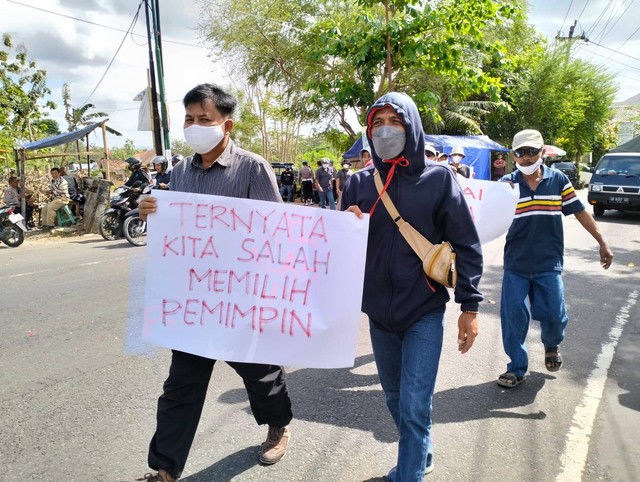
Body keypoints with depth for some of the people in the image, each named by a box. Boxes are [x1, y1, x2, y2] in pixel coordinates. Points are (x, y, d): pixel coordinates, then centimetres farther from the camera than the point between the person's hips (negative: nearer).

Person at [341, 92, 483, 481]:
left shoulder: (439, 178, -5)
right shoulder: (360, 182, 3)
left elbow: (466, 244, -4)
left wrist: (470, 305, -7)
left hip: (424, 311, -4)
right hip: (379, 312, 4)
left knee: (414, 407, -5)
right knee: (396, 398, 19)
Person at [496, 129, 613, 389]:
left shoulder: (558, 179, 0)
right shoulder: (507, 183, -3)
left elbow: (580, 212, 8)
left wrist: (602, 243, 9)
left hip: (549, 263, 0)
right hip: (515, 263, 0)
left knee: (554, 314, 0)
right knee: (513, 317, 1)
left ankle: (552, 345, 36)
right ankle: (517, 368, 17)